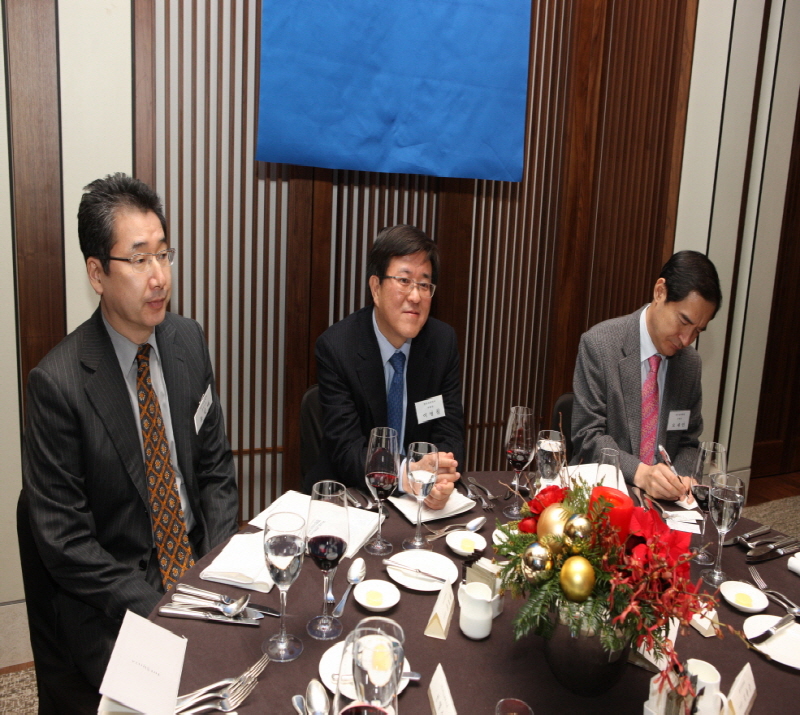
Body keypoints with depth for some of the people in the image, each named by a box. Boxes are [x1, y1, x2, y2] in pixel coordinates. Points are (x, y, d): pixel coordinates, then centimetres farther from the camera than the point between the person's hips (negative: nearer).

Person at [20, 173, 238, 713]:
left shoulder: (189, 340, -1)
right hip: (114, 607, -4)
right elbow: (63, 537, -13)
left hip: (201, 572, 5)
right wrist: (154, 609, -17)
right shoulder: (57, 383, -17)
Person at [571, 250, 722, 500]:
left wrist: (681, 479, -6)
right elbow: (588, 435, -10)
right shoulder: (598, 345, -10)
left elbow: (688, 442, 14)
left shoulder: (690, 362, 6)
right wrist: (639, 472, -24)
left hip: (661, 495, 5)